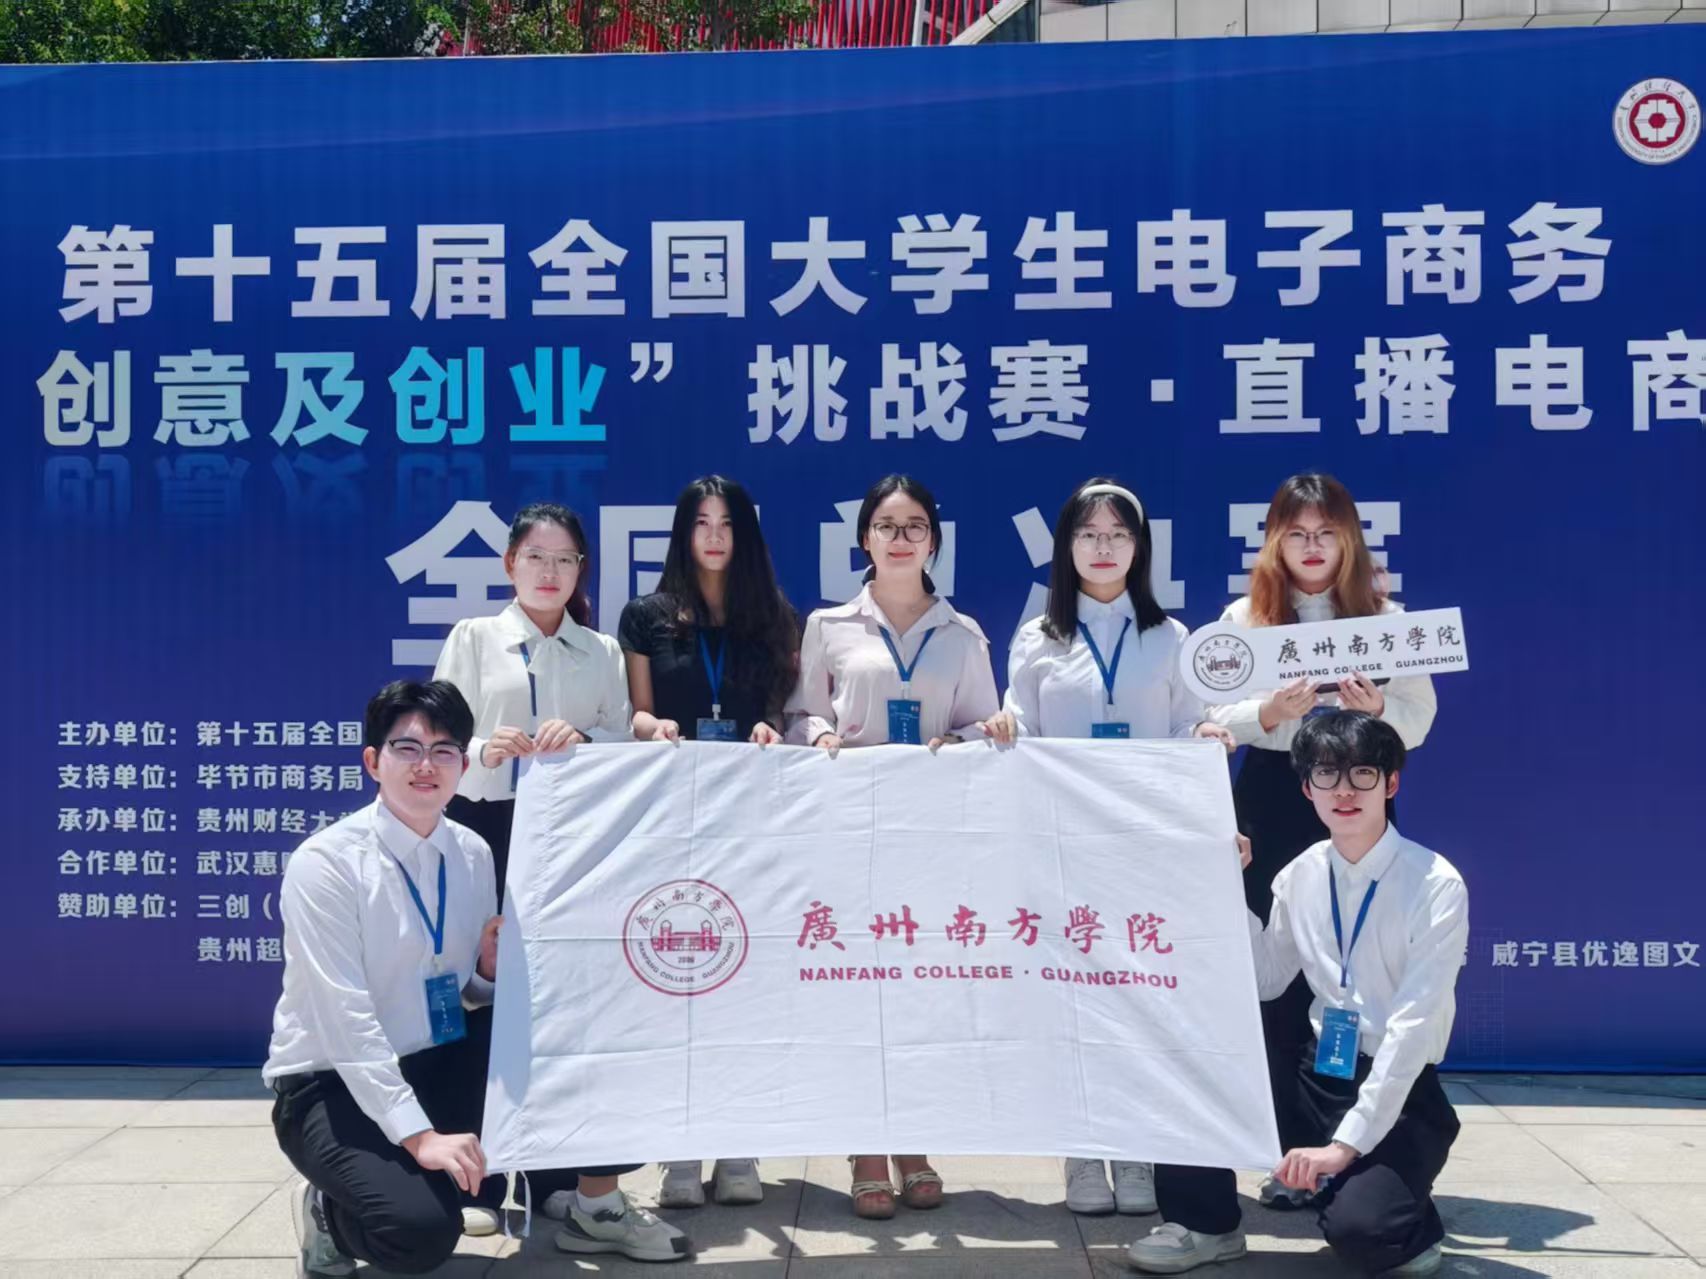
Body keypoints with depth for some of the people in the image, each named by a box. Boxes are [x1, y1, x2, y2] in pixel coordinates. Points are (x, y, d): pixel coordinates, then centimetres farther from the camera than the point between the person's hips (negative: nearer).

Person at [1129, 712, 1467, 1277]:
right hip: (1316, 1075, 5)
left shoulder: (1436, 884, -15)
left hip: (1400, 1091, -5)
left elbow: (1413, 1025, -21)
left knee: (1359, 1229, -30)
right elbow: (1264, 983, 10)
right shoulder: (1301, 876, 2)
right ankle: (1204, 1223, 2)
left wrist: (1346, 1143, -25)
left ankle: (1407, 1221, 8)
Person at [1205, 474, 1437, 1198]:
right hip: (1273, 800, 0)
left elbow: (1419, 718, 2)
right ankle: (1293, 1151, 10)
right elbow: (1216, 719, 0)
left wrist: (1378, 708, -18)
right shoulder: (1244, 618, 7)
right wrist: (1270, 712, -19)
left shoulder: (1384, 615, 7)